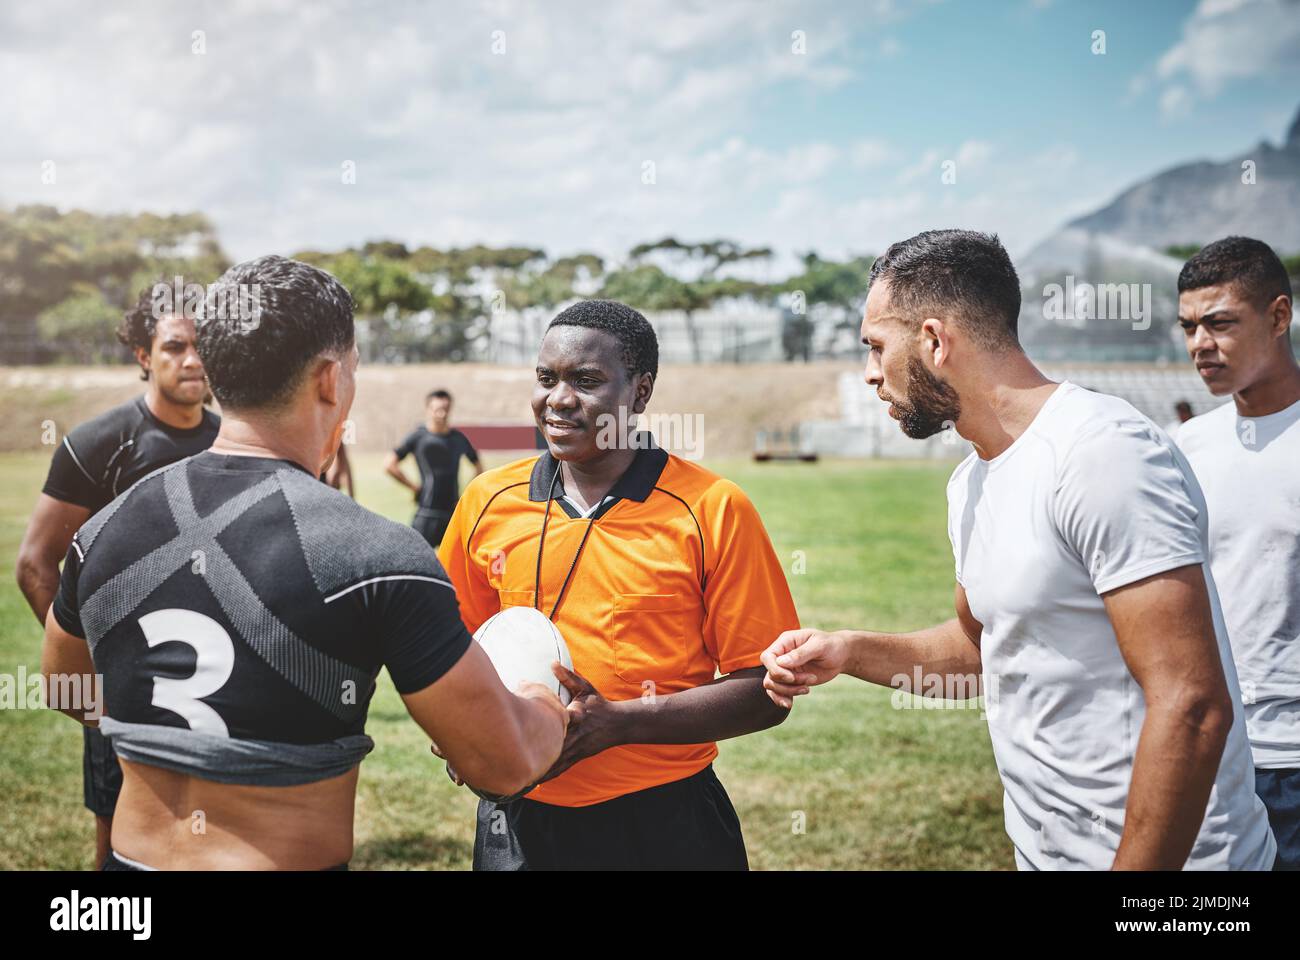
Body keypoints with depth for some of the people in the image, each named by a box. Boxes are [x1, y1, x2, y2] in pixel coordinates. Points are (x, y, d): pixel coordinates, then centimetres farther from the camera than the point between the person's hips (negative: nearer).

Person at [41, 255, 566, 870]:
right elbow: (504, 764, -16)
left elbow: (65, 689, 16)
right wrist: (549, 700, 5)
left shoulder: (103, 532, -4)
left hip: (131, 856, 5)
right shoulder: (376, 554, -20)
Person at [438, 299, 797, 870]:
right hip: (518, 822, 3)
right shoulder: (488, 501, 1)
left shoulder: (712, 510, -9)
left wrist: (618, 722, -19)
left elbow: (765, 692, -9)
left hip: (663, 825, -3)